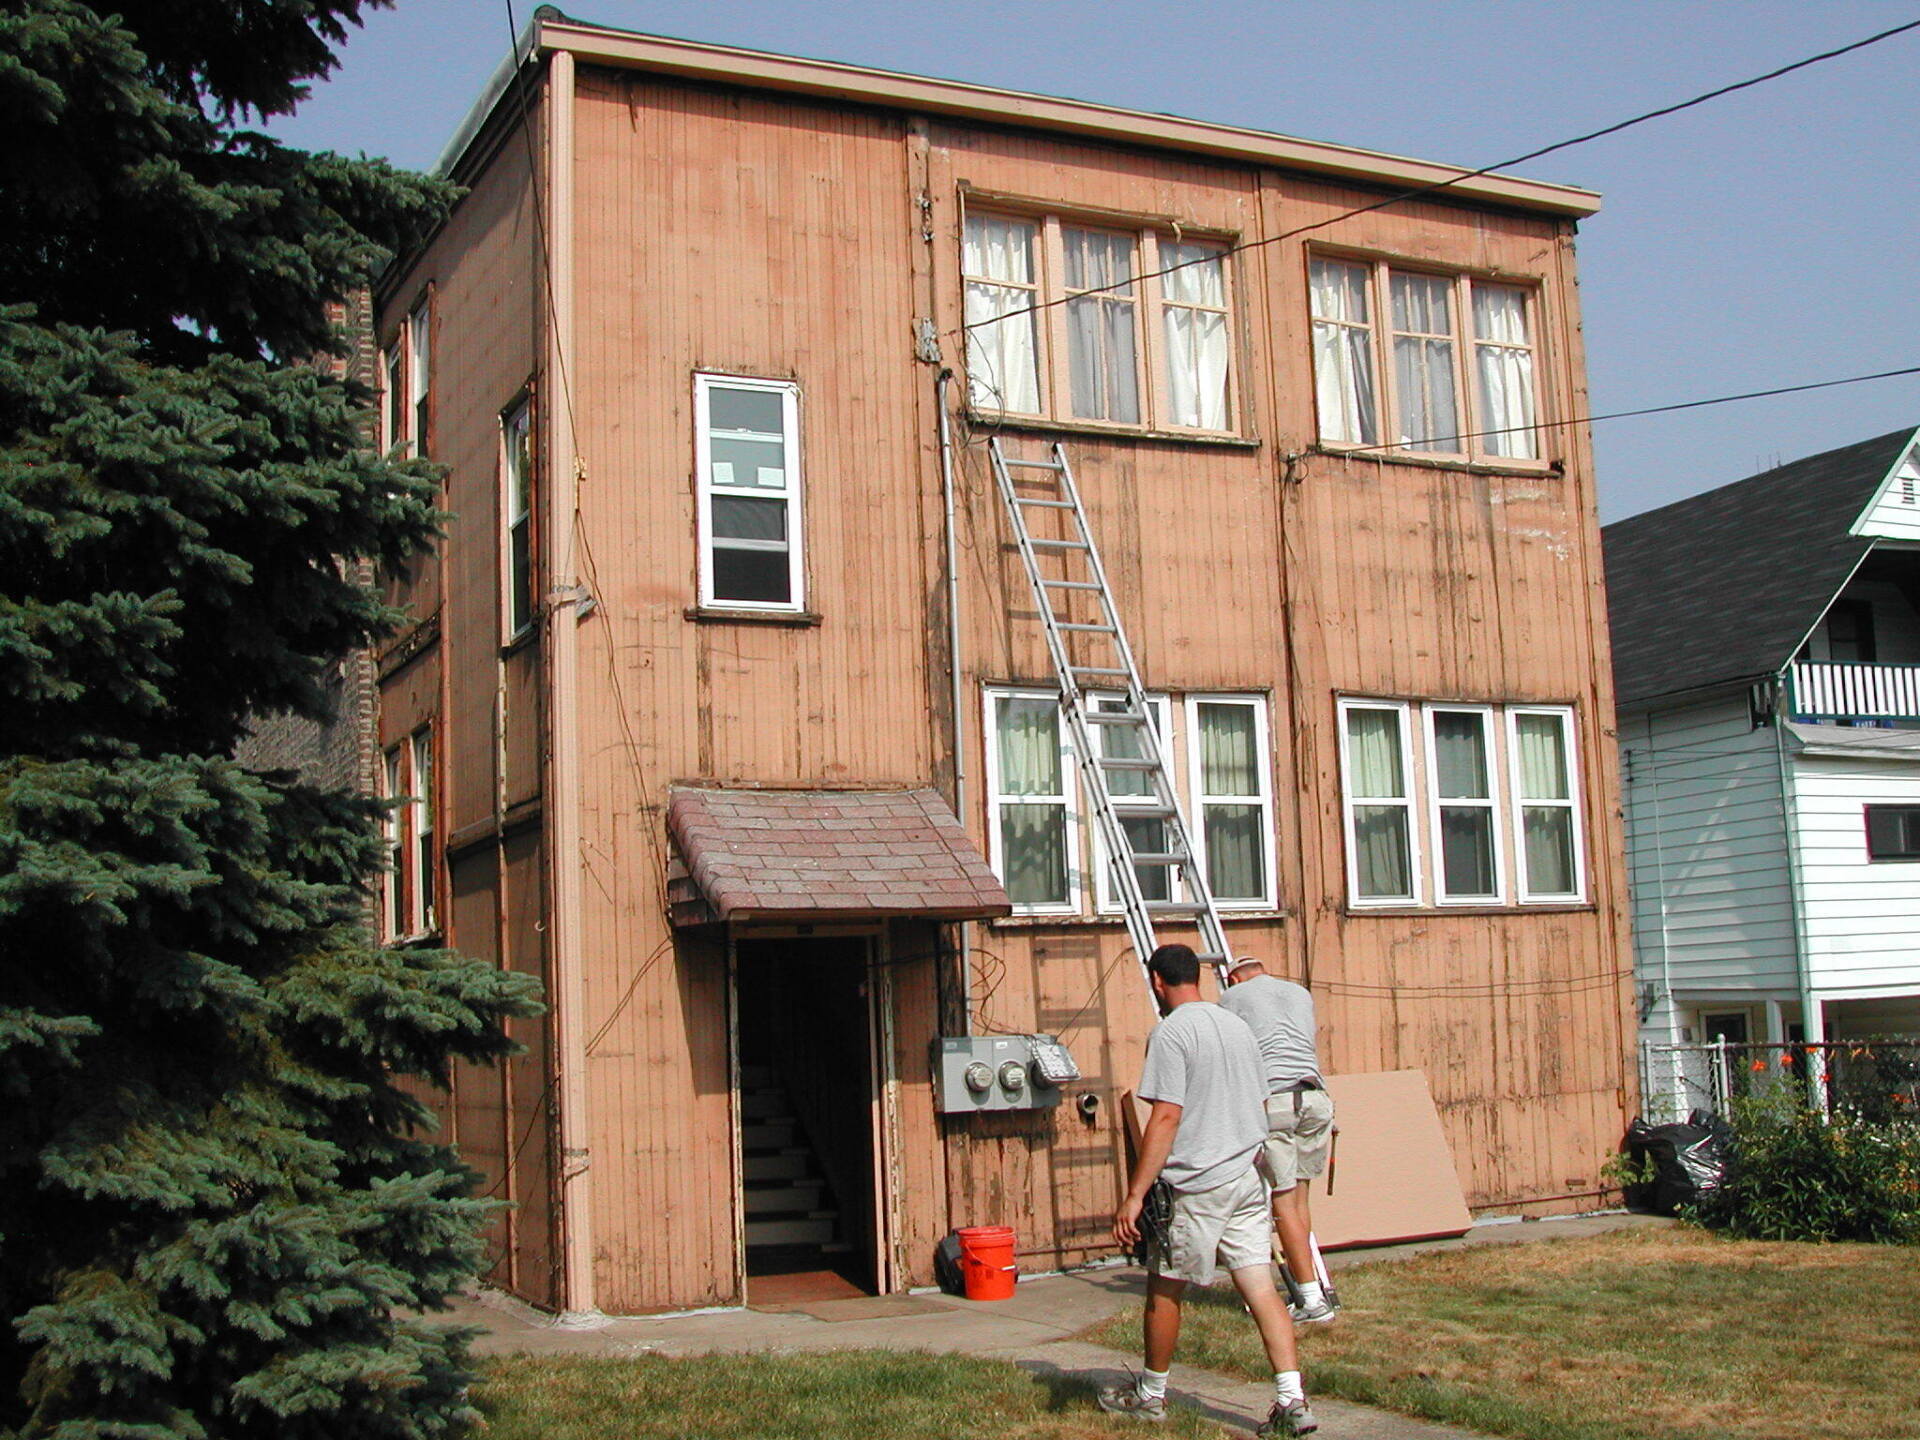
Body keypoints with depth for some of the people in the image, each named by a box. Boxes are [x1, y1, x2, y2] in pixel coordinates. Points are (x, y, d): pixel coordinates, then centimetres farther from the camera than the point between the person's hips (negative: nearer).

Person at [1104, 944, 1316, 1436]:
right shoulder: (1238, 1027, 11)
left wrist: (1135, 1195, -19)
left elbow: (1166, 1117, -19)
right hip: (1248, 1177, 7)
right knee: (1260, 1287, 3)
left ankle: (1151, 1395, 23)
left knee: (1165, 1288, 9)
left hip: (1194, 1184, -7)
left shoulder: (1171, 1033, -12)